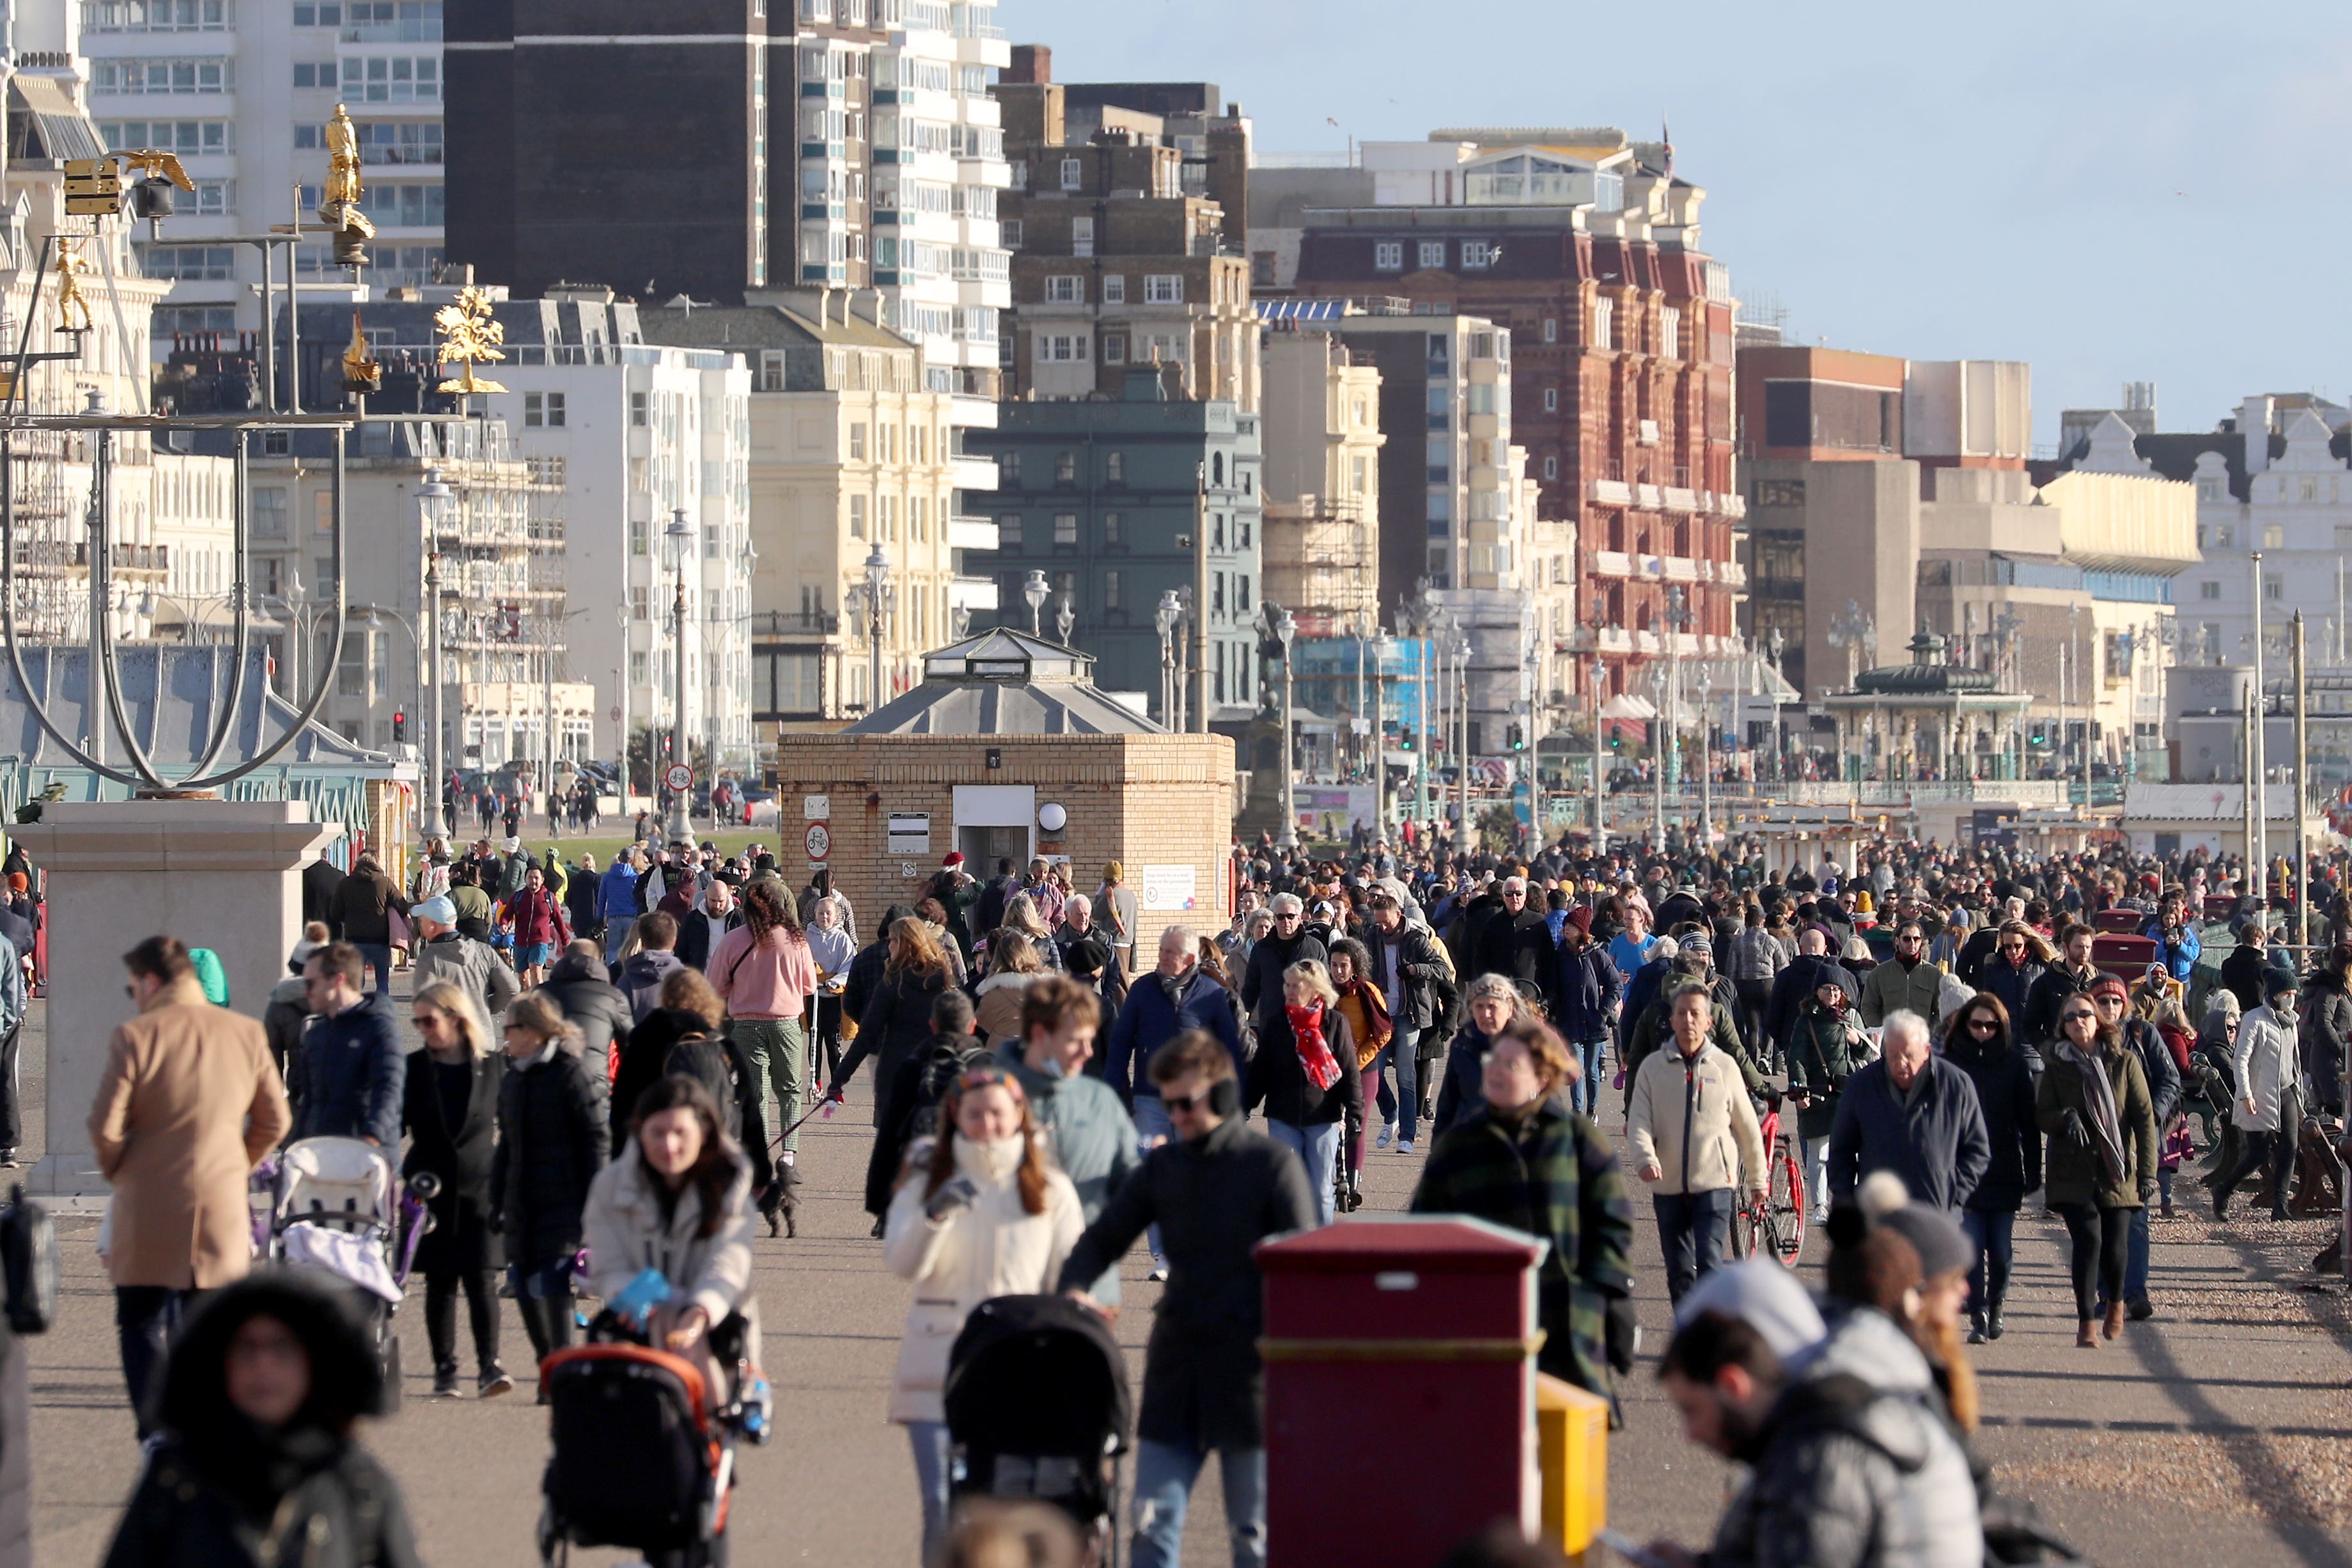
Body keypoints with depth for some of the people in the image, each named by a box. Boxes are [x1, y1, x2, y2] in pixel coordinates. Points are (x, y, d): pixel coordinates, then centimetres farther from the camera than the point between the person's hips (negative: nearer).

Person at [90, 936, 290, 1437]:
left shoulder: (133, 1037, -11)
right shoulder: (246, 1034, 2)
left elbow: (105, 1125, -11)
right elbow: (274, 1121, 7)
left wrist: (117, 1171, 7)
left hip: (149, 1208, -3)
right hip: (222, 1207, 3)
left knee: (141, 1324, 7)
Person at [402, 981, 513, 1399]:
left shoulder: (493, 1066, 1)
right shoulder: (415, 1068, 5)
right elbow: (396, 1122, 4)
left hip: (479, 1185, -2)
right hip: (431, 1187, 2)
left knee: (481, 1278, -9)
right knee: (440, 1281, 3)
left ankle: (489, 1366, -8)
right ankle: (444, 1369, 9)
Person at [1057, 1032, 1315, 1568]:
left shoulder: (1272, 1165, -4)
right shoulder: (1162, 1167, 9)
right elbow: (1104, 1238, 13)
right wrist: (1073, 1288, -9)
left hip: (1249, 1374, -4)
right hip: (1175, 1370, 4)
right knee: (1153, 1524, 0)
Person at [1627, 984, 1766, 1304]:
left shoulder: (1724, 1067, 2)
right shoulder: (1653, 1067, 3)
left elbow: (1747, 1127, 11)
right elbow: (1639, 1121, -5)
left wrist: (1757, 1179, 17)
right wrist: (1645, 1159, -25)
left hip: (1715, 1185, -2)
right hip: (1668, 1187, 2)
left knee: (1709, 1263, -16)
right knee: (1679, 1273, 9)